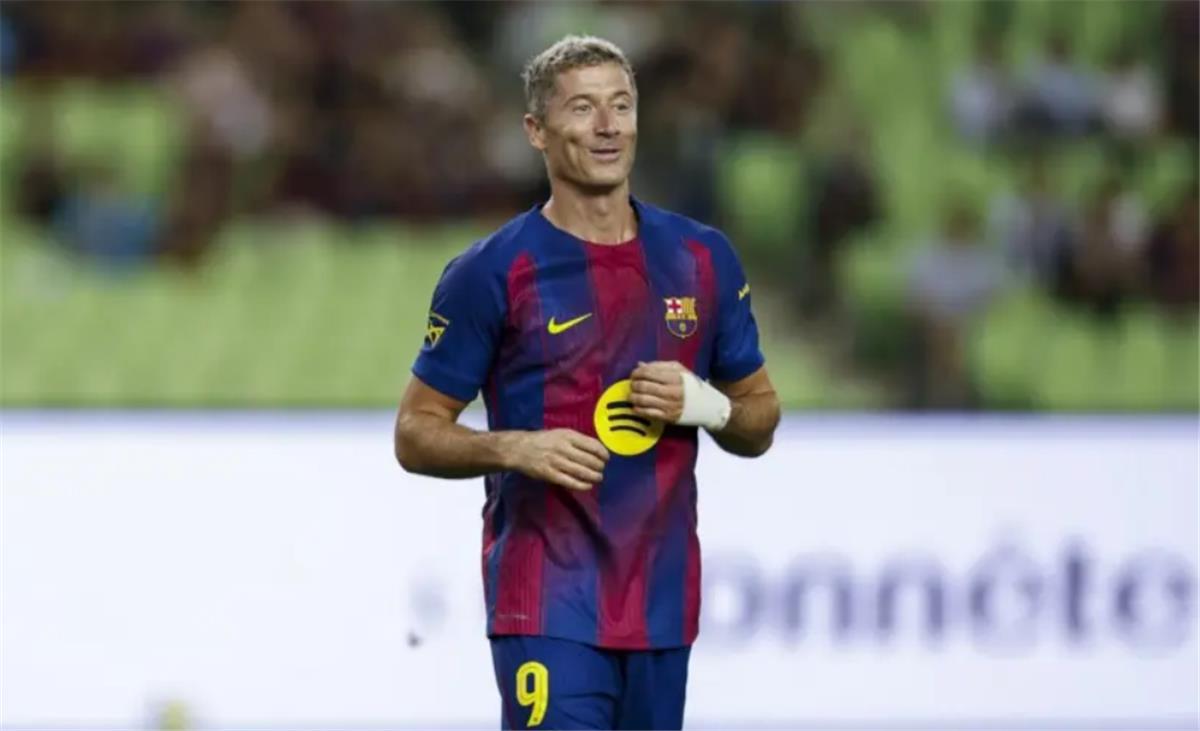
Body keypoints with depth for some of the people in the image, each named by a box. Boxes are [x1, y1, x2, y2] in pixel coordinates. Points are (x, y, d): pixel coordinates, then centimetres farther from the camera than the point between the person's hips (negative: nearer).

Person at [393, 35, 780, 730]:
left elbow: (761, 421, 16)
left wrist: (705, 405, -7)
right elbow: (416, 434, 0)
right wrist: (514, 448, -18)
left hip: (663, 603, 5)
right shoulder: (491, 272, -4)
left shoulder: (703, 258, 8)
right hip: (547, 605, -5)